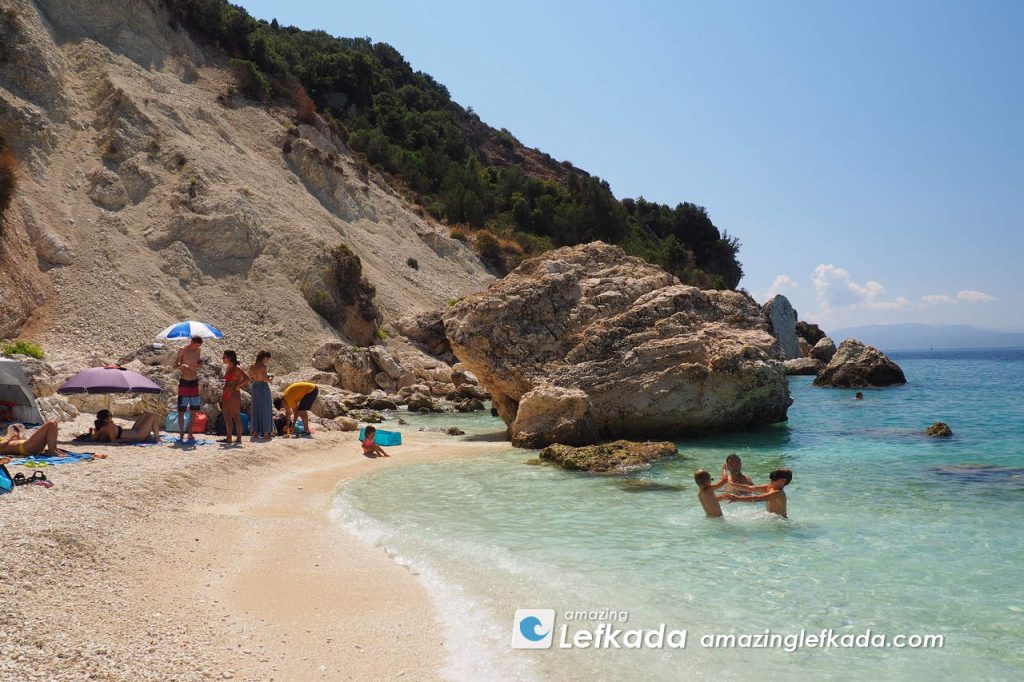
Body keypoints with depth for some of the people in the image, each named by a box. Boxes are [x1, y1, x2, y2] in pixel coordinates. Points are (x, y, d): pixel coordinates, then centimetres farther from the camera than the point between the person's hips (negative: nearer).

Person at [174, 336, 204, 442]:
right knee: (181, 410, -4)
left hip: (195, 382, 5)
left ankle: (190, 434, 11)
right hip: (184, 382, -5)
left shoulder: (197, 351, 7)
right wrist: (182, 366, -29)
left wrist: (200, 363, -4)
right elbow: (175, 365, -8)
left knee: (194, 410, 5)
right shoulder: (182, 350, -7)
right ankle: (181, 434, -3)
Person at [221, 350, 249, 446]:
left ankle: (239, 439, 2)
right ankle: (228, 438, 13)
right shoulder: (227, 368, 15)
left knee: (236, 417, -3)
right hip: (226, 396, 9)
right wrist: (223, 395, 17)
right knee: (227, 417, 9)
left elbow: (247, 378, -21)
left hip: (234, 395, -9)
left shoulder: (236, 368, -10)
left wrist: (238, 387, -15)